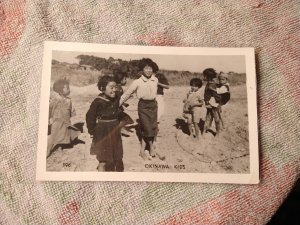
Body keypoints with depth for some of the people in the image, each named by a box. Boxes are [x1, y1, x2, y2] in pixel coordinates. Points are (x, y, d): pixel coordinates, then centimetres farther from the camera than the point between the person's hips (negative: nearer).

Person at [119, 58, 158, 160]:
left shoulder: (155, 80, 0)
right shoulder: (138, 82, -11)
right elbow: (127, 94, -7)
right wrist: (117, 104, -7)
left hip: (153, 105, 5)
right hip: (143, 106, -4)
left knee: (153, 128, 6)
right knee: (147, 129, -6)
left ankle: (142, 151, 18)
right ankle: (151, 148, 17)